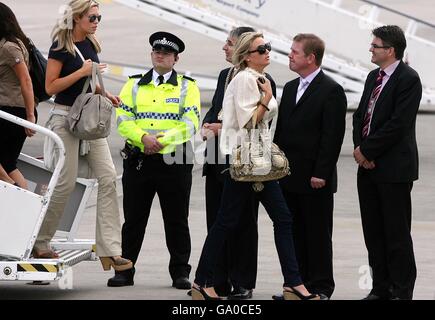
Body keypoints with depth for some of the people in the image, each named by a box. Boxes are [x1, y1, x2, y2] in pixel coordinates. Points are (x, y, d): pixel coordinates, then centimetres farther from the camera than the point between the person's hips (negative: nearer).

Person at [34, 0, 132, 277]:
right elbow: (51, 87, -13)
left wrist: (104, 94, 8)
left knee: (108, 178, -4)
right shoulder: (61, 46, -10)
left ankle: (109, 250, -6)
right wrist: (82, 71, -18)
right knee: (66, 182, -5)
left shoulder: (91, 45, 11)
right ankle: (40, 241, 13)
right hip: (66, 116, -7)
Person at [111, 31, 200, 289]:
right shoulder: (135, 85, 12)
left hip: (174, 161, -2)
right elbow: (123, 120, 3)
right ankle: (125, 271, 11)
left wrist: (163, 140, -17)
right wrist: (143, 138, -15)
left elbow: (190, 124, -5)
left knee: (177, 220, 3)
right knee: (133, 219, 5)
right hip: (138, 160, 2)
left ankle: (180, 273, 9)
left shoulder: (187, 87, 6)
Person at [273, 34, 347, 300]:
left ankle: (321, 288, 6)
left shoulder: (331, 91, -9)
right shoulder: (290, 88, 15)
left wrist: (321, 174, -17)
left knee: (318, 235, 0)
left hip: (315, 179, -7)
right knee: (293, 233, 10)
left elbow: (333, 136, -14)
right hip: (289, 176, 7)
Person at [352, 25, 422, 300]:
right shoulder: (374, 77, 14)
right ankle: (381, 288, 17)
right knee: (373, 232, 10)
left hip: (394, 168, -8)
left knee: (397, 233, -3)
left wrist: (367, 150, -14)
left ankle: (402, 291, 2)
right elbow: (361, 115, 15)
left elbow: (398, 124, -18)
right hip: (369, 165, 8)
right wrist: (360, 148, -2)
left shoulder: (408, 79, -12)